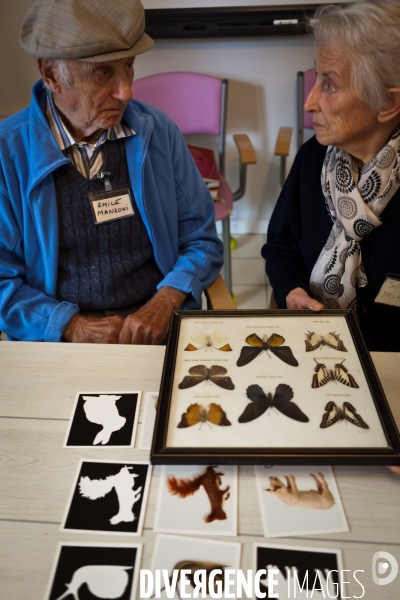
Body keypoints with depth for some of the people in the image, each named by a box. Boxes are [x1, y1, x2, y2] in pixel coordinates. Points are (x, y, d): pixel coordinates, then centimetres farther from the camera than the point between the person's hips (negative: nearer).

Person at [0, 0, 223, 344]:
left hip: (161, 329, 1)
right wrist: (73, 326, -16)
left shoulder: (159, 132, 1)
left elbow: (202, 241, 5)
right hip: (57, 339, 0)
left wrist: (164, 302, -12)